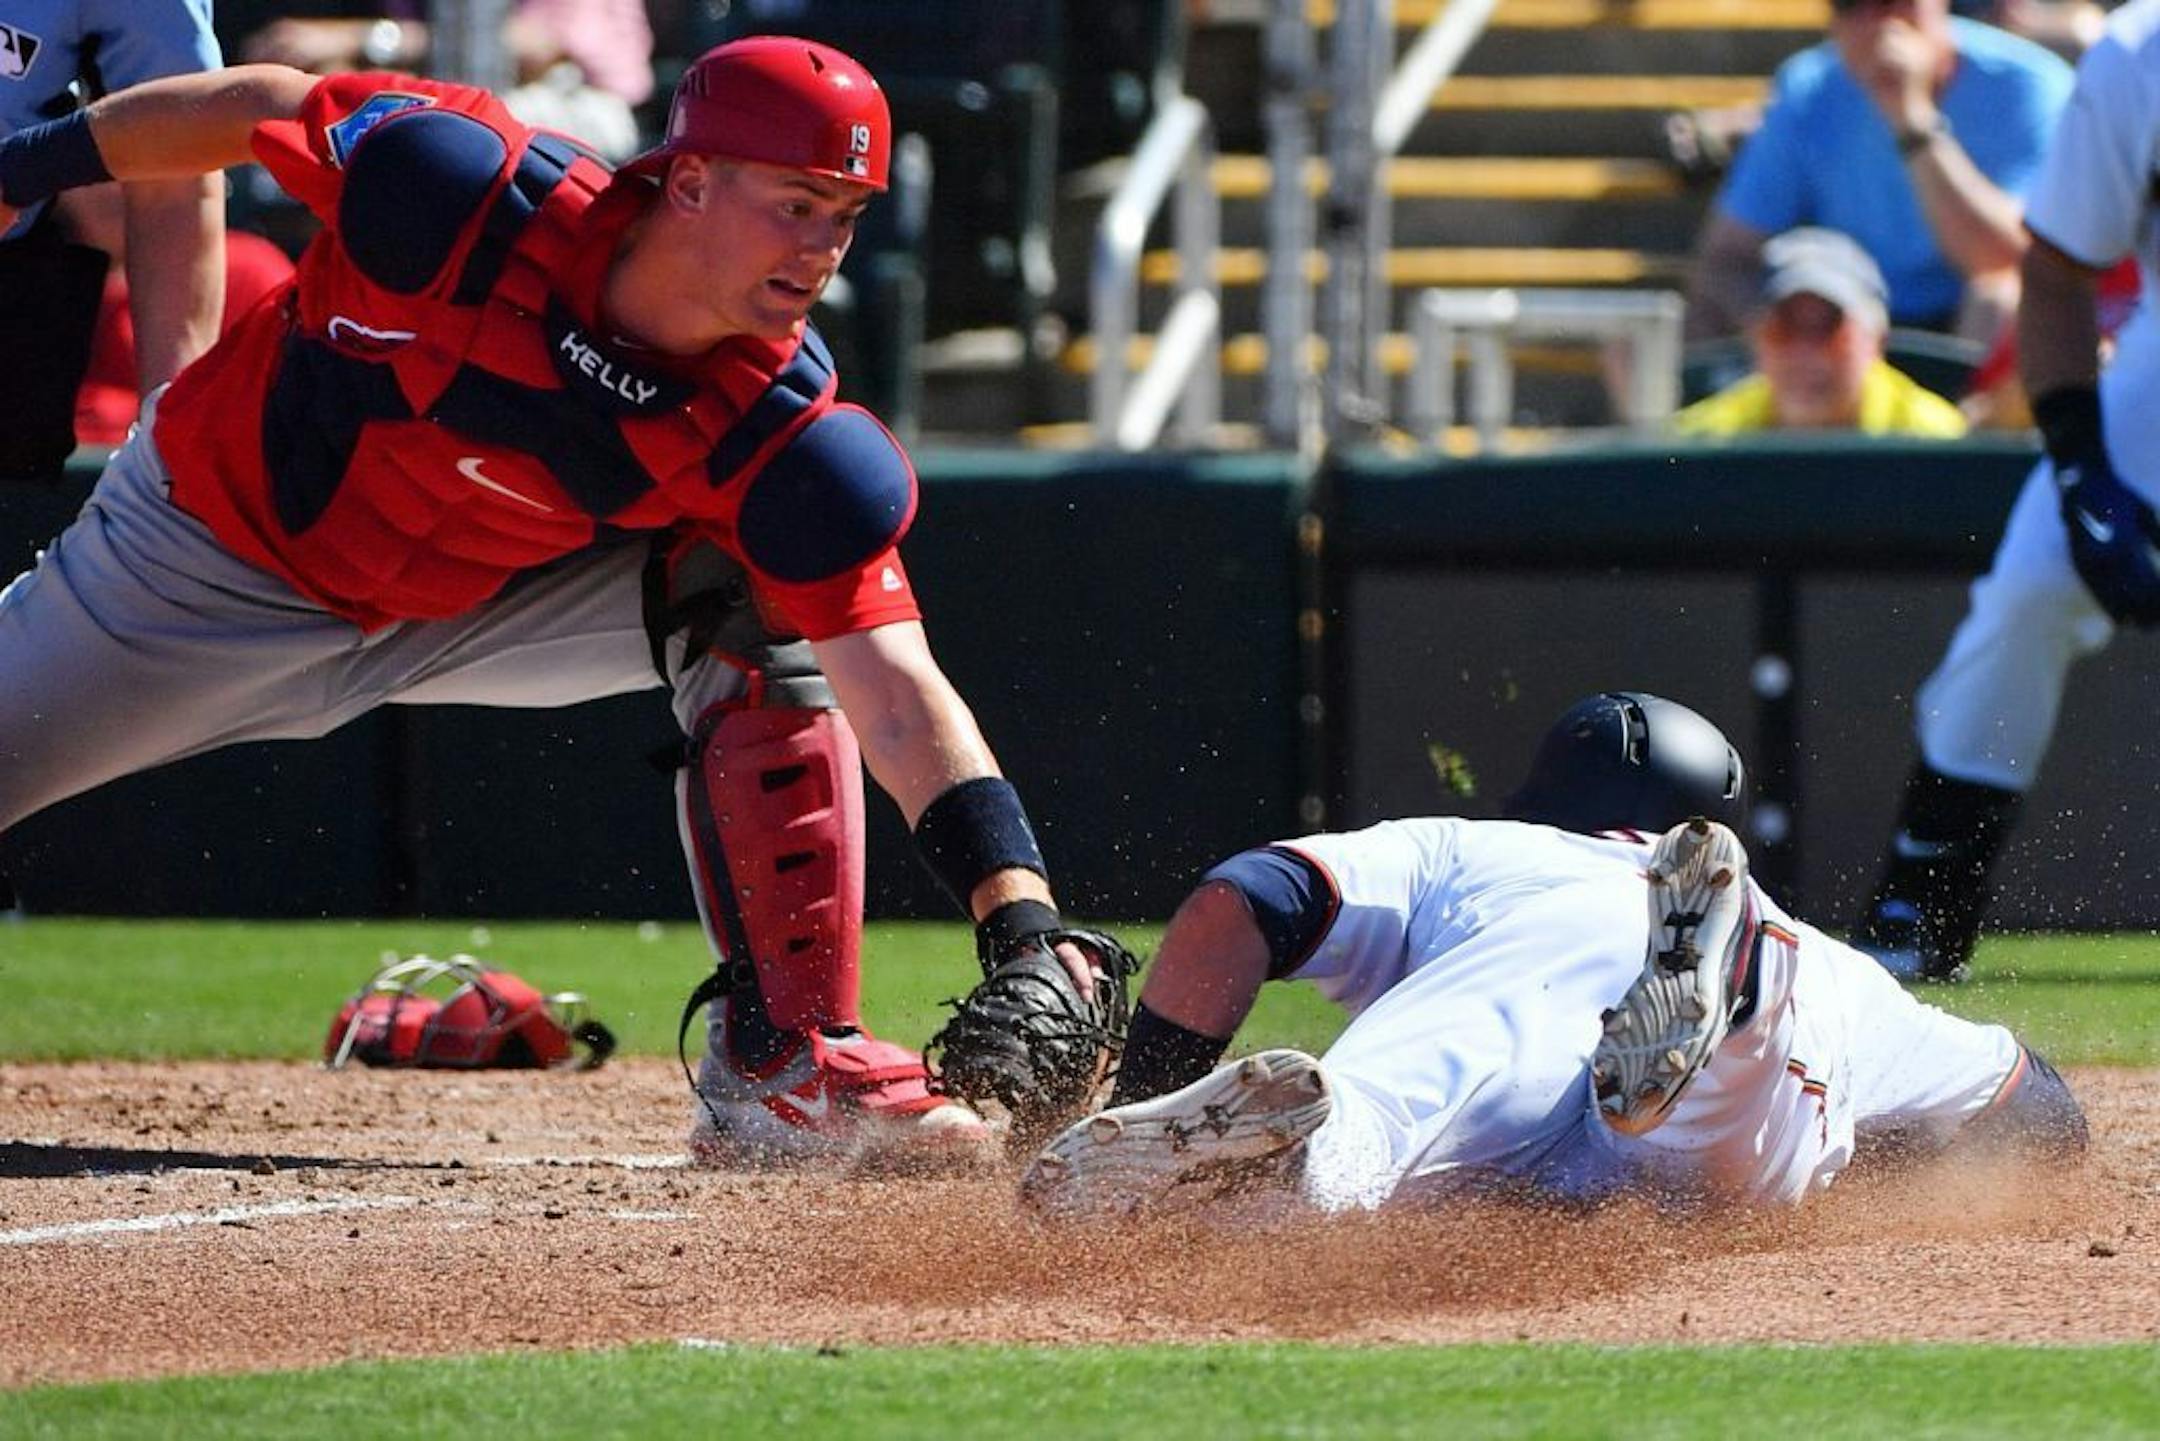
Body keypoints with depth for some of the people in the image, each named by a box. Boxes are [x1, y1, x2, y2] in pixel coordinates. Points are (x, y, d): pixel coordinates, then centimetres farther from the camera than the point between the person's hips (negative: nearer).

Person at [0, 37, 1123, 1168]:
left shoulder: (786, 439, -27)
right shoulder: (464, 186, -32)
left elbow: (897, 692, -32)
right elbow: (260, 105, -14)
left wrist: (1020, 927, -45)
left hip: (477, 608, 1)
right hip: (207, 555, -1)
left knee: (753, 612, -17)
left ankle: (786, 1070, -11)